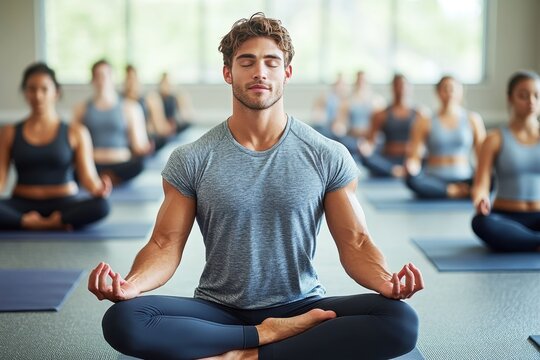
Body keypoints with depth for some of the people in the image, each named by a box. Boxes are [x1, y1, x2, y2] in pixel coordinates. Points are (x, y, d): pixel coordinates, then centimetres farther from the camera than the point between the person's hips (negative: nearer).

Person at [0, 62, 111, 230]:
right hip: (22, 206, 1)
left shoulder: (76, 133, 4)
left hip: (63, 204, -1)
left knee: (101, 205, -33)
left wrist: (98, 188, -29)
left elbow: (88, 176, -5)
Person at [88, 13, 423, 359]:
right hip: (218, 312, 0)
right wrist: (130, 284, -26)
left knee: (401, 321, -27)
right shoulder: (191, 161, -1)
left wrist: (386, 280, -25)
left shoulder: (329, 157, -1)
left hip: (301, 306, 1)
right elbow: (166, 244, -4)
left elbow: (355, 242, -2)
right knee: (123, 320, -28)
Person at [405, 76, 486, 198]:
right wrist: (410, 167, -24)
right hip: (434, 181, 0)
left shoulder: (473, 120, 9)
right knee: (412, 179, -35)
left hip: (463, 179, 0)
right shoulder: (425, 123, 5)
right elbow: (414, 158, 0)